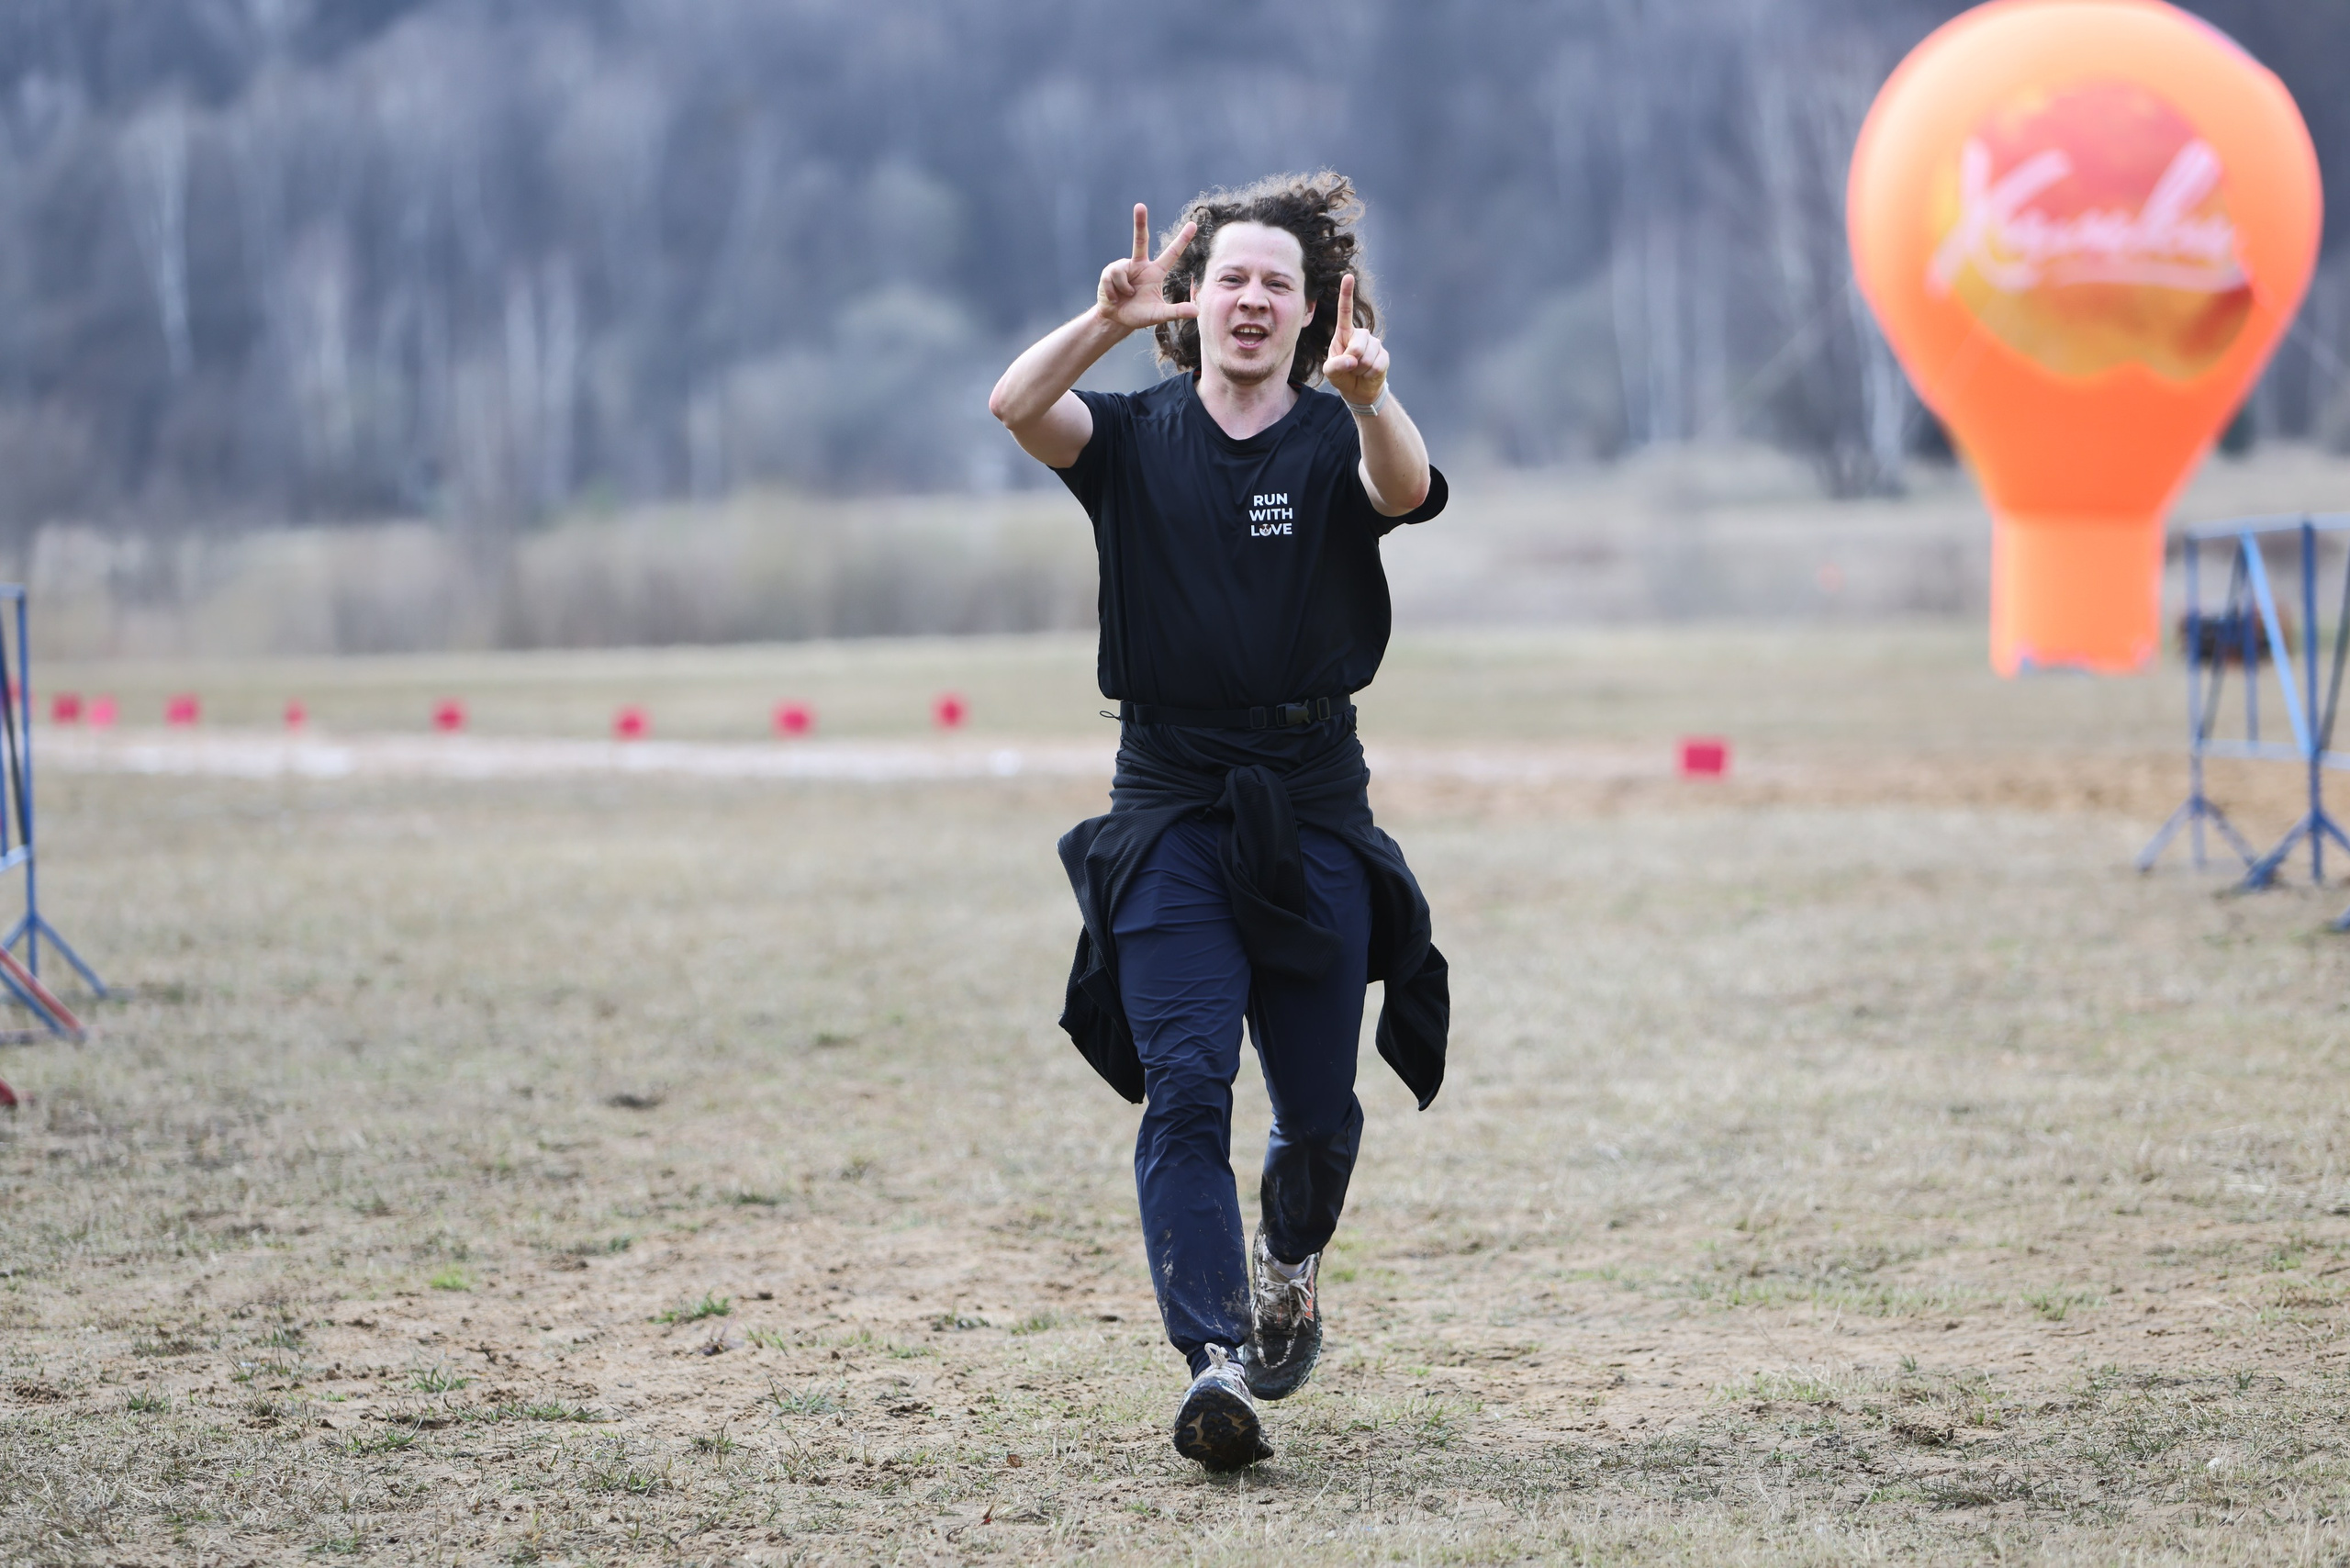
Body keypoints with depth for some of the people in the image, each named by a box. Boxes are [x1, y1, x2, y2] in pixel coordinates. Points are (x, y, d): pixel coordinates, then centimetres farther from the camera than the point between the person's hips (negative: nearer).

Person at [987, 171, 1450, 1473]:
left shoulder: (1335, 441, 1)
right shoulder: (1136, 439, 4)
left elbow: (1406, 489, -23)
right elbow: (1014, 406, -15)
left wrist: (1368, 397, -44)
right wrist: (1106, 322, -32)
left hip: (1314, 812, 0)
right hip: (1170, 810, 0)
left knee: (1319, 1109, 7)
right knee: (1185, 1085, -15)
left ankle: (1287, 1264, 39)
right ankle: (1215, 1362, -20)